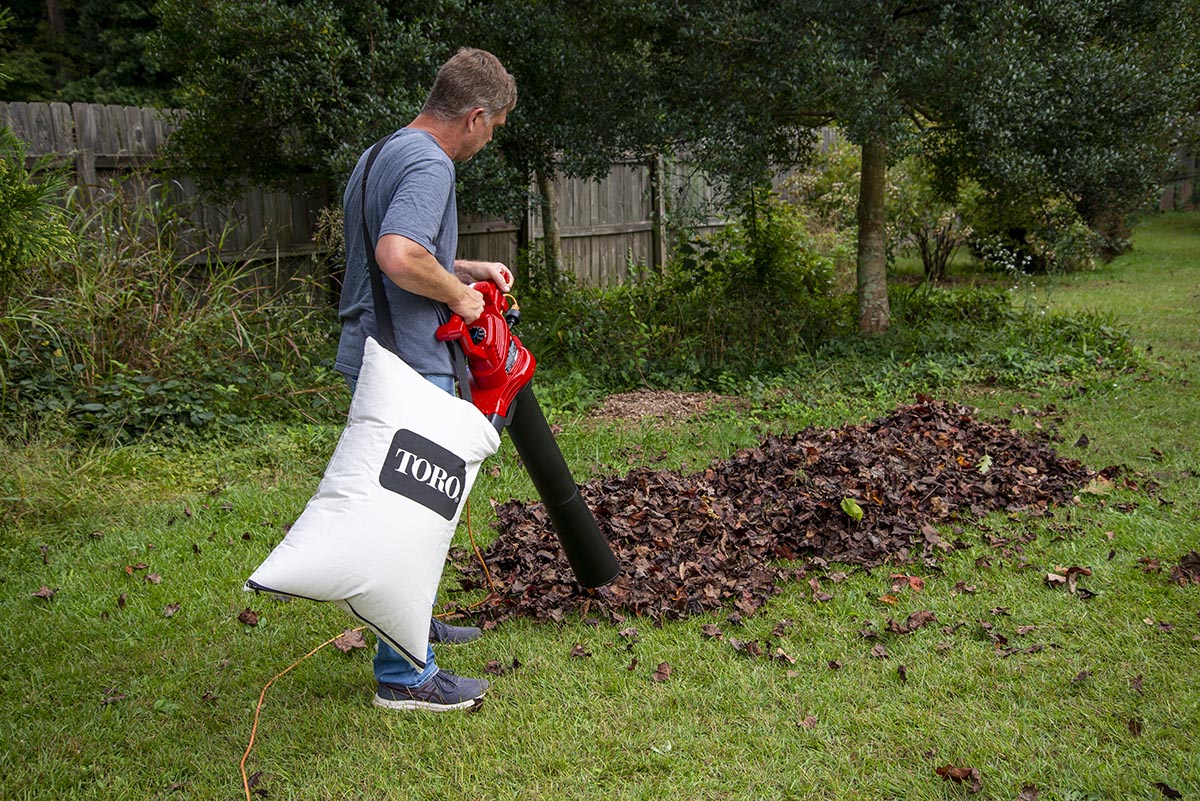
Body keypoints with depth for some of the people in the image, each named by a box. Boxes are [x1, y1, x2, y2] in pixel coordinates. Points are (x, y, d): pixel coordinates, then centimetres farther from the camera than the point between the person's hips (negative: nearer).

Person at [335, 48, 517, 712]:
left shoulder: (380, 155, 16)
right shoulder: (428, 165, -18)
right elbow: (399, 257, -33)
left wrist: (465, 268, 19)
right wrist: (459, 295, -17)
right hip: (408, 366, -11)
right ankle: (404, 675, 4)